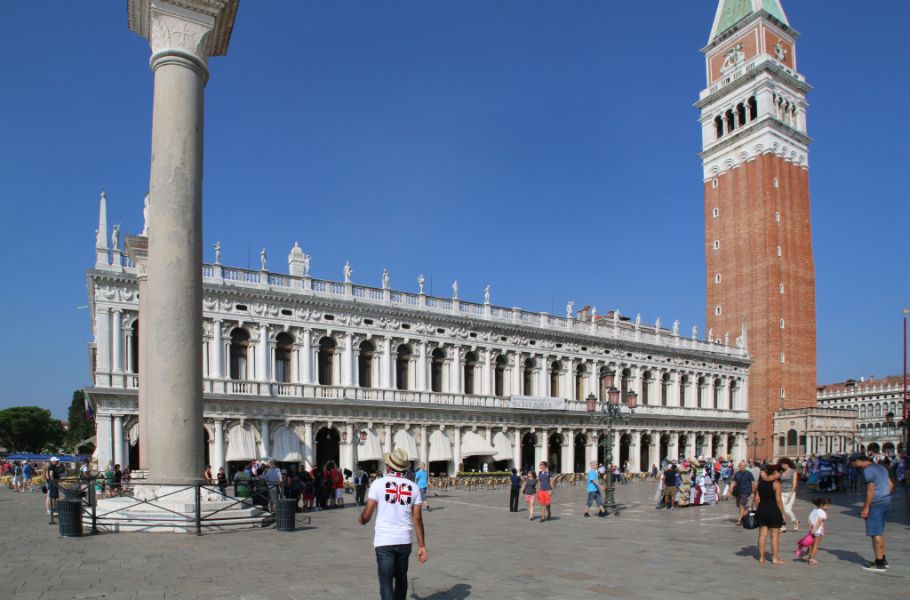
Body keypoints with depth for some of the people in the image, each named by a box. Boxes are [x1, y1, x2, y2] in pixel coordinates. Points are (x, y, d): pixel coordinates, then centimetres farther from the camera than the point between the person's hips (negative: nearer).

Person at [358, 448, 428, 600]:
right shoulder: (412, 486, 2)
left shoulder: (379, 483, -7)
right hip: (404, 541, 4)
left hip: (384, 541, -3)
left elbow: (367, 516, -7)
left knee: (386, 581, -1)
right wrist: (422, 545, 5)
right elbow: (417, 518, 0)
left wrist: (361, 519, 16)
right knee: (401, 578, 22)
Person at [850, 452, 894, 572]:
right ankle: (883, 560, 26)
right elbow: (891, 485, 17)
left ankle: (879, 564, -1)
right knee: (879, 532, 19)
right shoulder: (880, 467, 15)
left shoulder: (868, 471, -14)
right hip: (886, 502, 10)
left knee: (875, 533, -4)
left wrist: (866, 508, -16)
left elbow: (870, 490, -19)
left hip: (876, 504, -10)